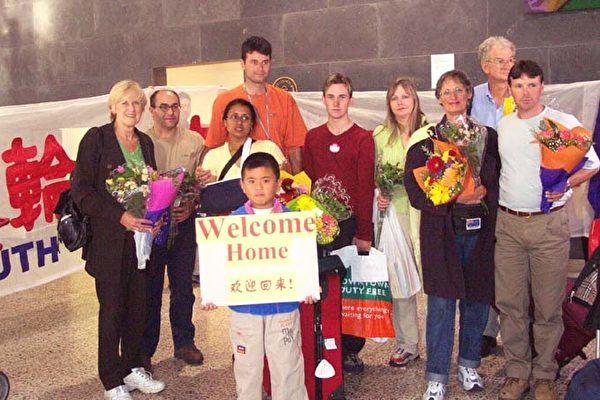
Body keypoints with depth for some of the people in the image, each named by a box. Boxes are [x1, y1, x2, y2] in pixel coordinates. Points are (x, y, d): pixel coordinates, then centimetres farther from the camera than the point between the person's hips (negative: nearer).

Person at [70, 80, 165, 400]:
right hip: (108, 239, -5)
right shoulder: (96, 138, -7)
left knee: (137, 305, 11)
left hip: (141, 236, 5)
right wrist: (120, 215, -20)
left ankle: (132, 368, 30)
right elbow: (80, 190, -12)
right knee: (112, 310, 4)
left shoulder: (145, 142, 10)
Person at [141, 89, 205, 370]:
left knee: (183, 287, 12)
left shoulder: (195, 142, 5)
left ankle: (184, 342, 27)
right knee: (150, 289, 4)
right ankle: (144, 350, 18)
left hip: (184, 223, 2)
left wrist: (191, 206, -10)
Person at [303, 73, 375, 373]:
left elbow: (366, 188, -6)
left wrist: (363, 233, -11)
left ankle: (351, 350, 16)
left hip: (352, 224, -3)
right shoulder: (312, 137, 10)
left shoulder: (363, 139, -1)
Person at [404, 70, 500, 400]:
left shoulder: (488, 135, 11)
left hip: (480, 230, 3)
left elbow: (501, 181, 12)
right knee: (441, 304, -1)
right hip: (441, 229, -3)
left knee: (477, 299, 11)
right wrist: (454, 196, -16)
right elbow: (414, 187, -7)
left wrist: (483, 193, -7)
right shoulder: (426, 138, 2)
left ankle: (469, 366, 30)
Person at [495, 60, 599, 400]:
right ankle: (517, 371, 21)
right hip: (508, 223, 3)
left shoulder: (565, 123, 0)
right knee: (510, 303, 7)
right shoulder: (502, 126, 11)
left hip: (549, 224, -3)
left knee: (548, 305, 3)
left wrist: (566, 184, -11)